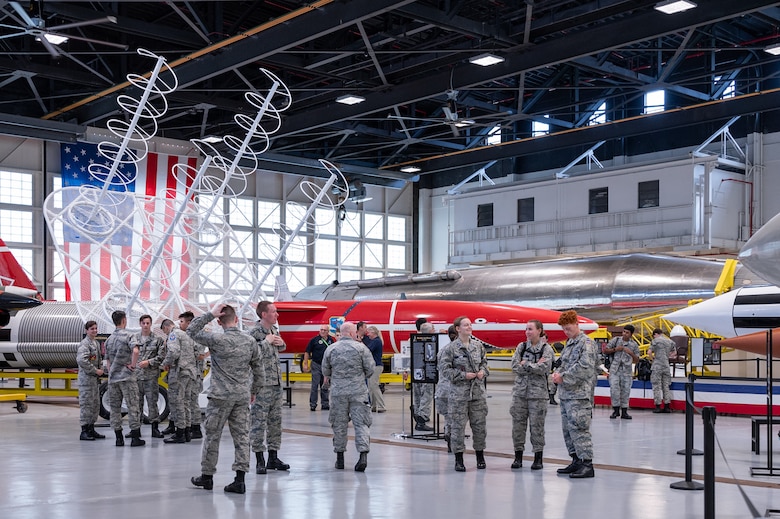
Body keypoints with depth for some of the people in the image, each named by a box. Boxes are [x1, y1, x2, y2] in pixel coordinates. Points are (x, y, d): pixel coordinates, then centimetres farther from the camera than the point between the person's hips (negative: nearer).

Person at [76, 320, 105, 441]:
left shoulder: (96, 343, 15)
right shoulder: (84, 343, -13)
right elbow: (81, 360, -25)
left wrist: (101, 368, 8)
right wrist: (95, 370, -19)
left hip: (95, 378, 9)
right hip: (86, 378, -9)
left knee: (95, 404, 12)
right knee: (86, 404, -6)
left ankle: (91, 430, 21)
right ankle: (84, 431, -2)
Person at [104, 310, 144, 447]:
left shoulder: (109, 339, 13)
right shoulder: (128, 335, -7)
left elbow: (107, 360, 17)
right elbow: (135, 351, -26)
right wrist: (133, 365, -13)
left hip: (113, 377, 6)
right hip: (126, 376, -6)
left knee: (115, 407, 8)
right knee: (133, 406, -1)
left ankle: (119, 438, 9)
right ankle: (135, 438, -1)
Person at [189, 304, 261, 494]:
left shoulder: (217, 340, -13)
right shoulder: (250, 341, 3)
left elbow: (191, 331, -3)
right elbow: (257, 368, 11)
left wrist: (210, 314, -5)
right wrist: (253, 390, 23)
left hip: (221, 396, -4)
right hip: (243, 396, 4)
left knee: (212, 436, 8)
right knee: (241, 436, 5)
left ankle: (207, 476, 19)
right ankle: (240, 479, 0)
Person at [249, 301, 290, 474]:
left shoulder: (274, 330, 12)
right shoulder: (254, 333, -12)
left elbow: (283, 348, 29)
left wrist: (280, 342, 7)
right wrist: (266, 342, -18)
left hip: (277, 383, 8)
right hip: (262, 384, -8)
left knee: (275, 421, 12)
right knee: (259, 422, -2)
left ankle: (273, 457, 21)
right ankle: (260, 460, 5)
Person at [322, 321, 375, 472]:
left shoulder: (331, 349, 3)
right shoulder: (360, 348, -4)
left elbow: (325, 370, 10)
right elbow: (370, 369, -3)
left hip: (338, 391, 2)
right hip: (359, 391, -2)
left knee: (339, 424, 11)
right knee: (361, 422, -1)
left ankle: (340, 457, 17)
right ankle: (363, 455, -14)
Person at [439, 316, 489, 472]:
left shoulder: (478, 345, 8)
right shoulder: (451, 348, -7)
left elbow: (484, 361, 21)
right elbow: (443, 368, -8)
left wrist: (483, 371, 0)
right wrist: (463, 375, -13)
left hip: (478, 391, 4)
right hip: (459, 392, -4)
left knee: (479, 424, 9)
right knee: (458, 425, 0)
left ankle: (480, 456, 23)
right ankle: (458, 458, 10)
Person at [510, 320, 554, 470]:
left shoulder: (547, 349, -2)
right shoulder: (521, 346, 9)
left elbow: (544, 368, -16)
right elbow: (515, 366, -2)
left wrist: (525, 364, -10)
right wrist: (535, 366, -10)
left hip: (537, 392, -3)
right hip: (520, 391, 4)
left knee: (537, 425, -1)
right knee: (518, 424, 4)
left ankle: (538, 458, 10)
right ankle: (518, 456, 14)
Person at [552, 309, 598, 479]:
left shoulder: (586, 342, -9)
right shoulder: (569, 343, 18)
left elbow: (584, 367, -19)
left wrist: (563, 377, -15)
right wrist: (558, 373, 3)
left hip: (579, 395, -9)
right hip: (565, 394, 9)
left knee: (578, 428, -10)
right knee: (568, 429, 12)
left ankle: (587, 464, -6)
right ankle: (576, 460, 21)